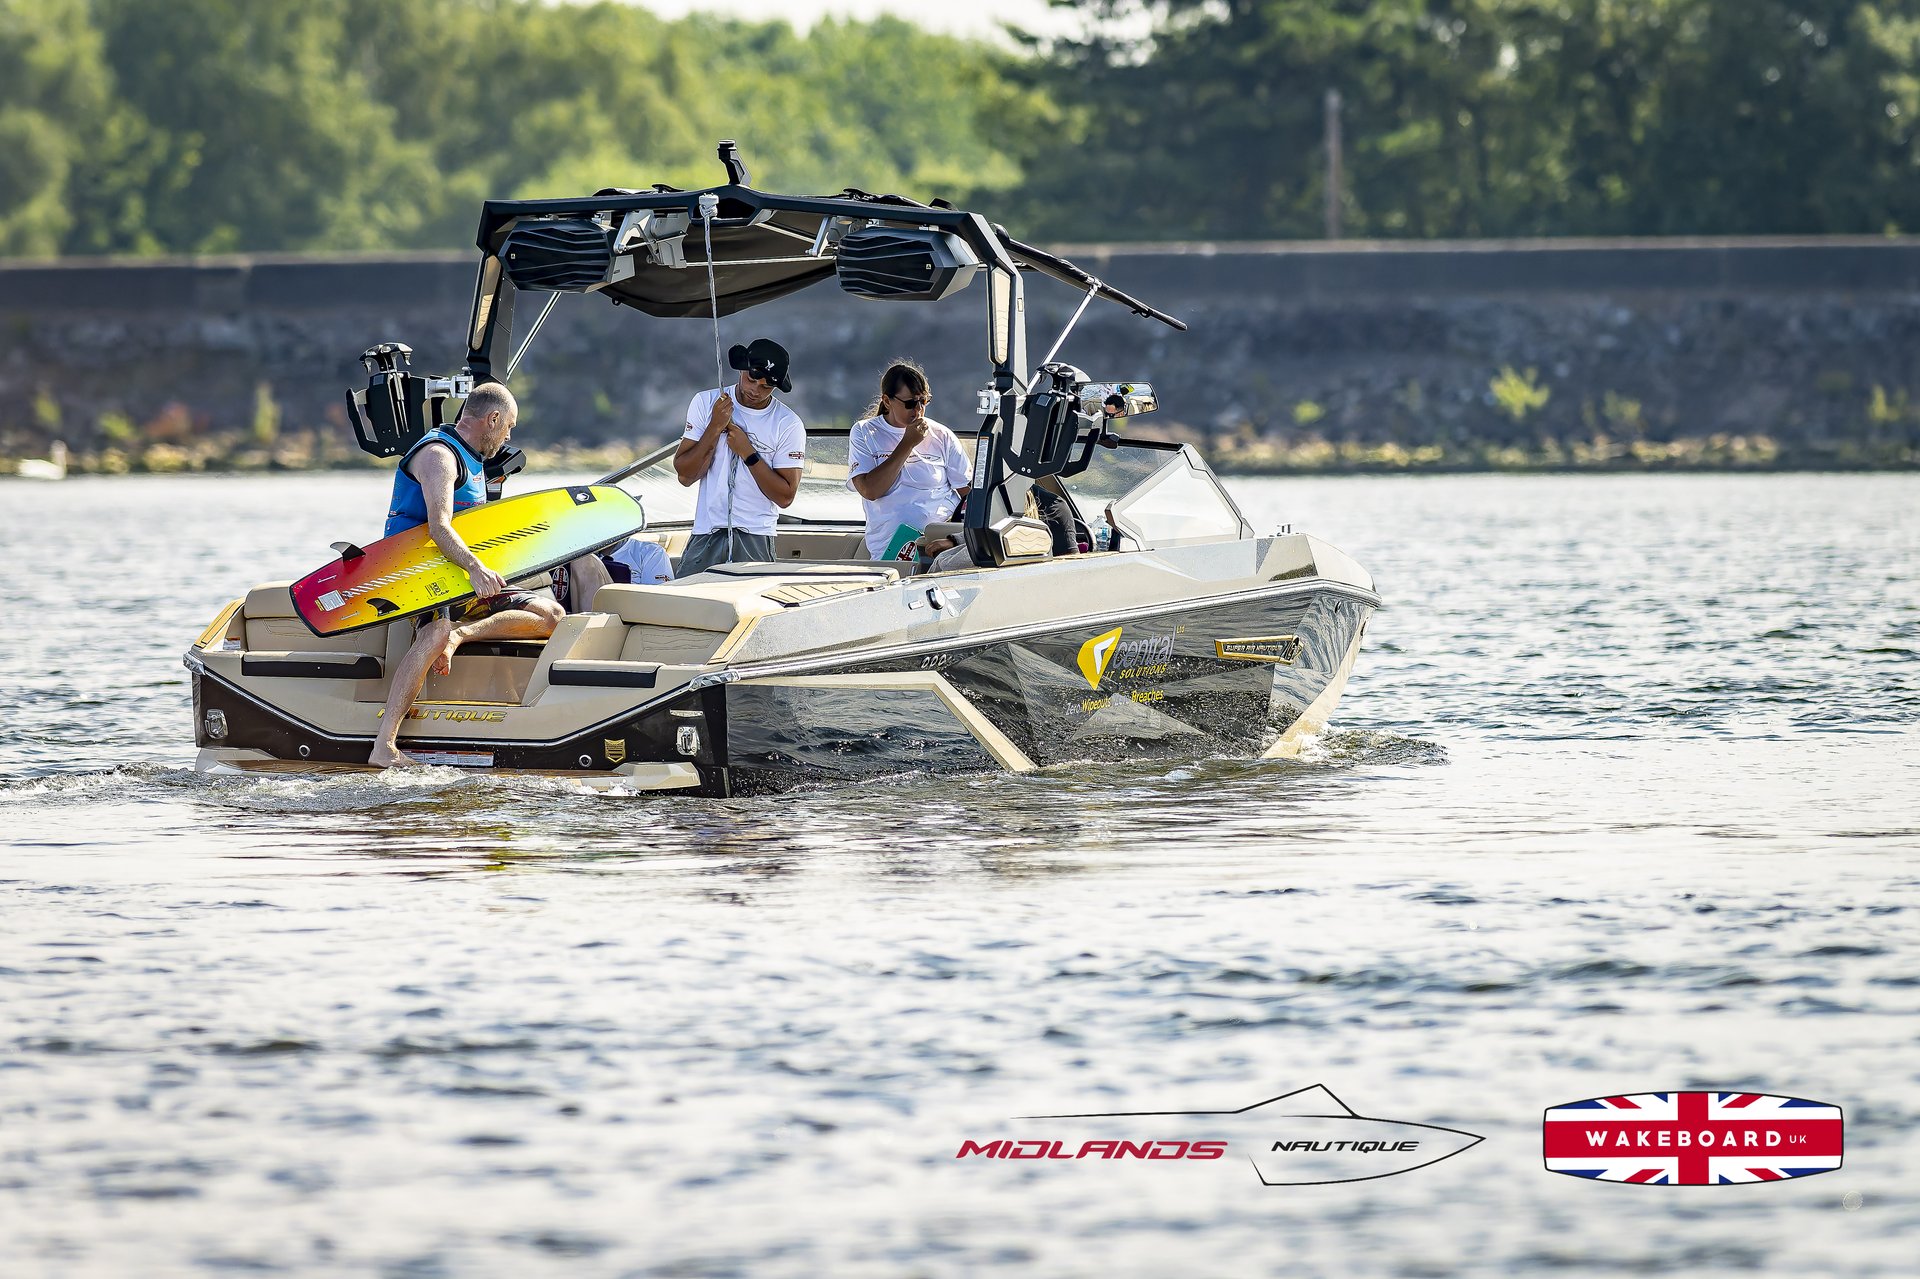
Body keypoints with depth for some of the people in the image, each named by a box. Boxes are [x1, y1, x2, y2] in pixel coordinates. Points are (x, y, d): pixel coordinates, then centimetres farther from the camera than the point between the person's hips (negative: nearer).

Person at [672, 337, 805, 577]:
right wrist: (715, 427, -9)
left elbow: (785, 497, -1)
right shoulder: (706, 403, 6)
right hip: (706, 538, 1)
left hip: (756, 542, -1)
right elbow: (685, 475, 1)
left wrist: (748, 453, -9)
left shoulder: (789, 424, 1)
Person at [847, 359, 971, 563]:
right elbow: (869, 491, -5)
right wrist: (908, 444, -4)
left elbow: (970, 494, 11)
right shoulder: (864, 433, 10)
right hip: (890, 552, -1)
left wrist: (953, 539, -6)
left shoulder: (941, 437, 13)